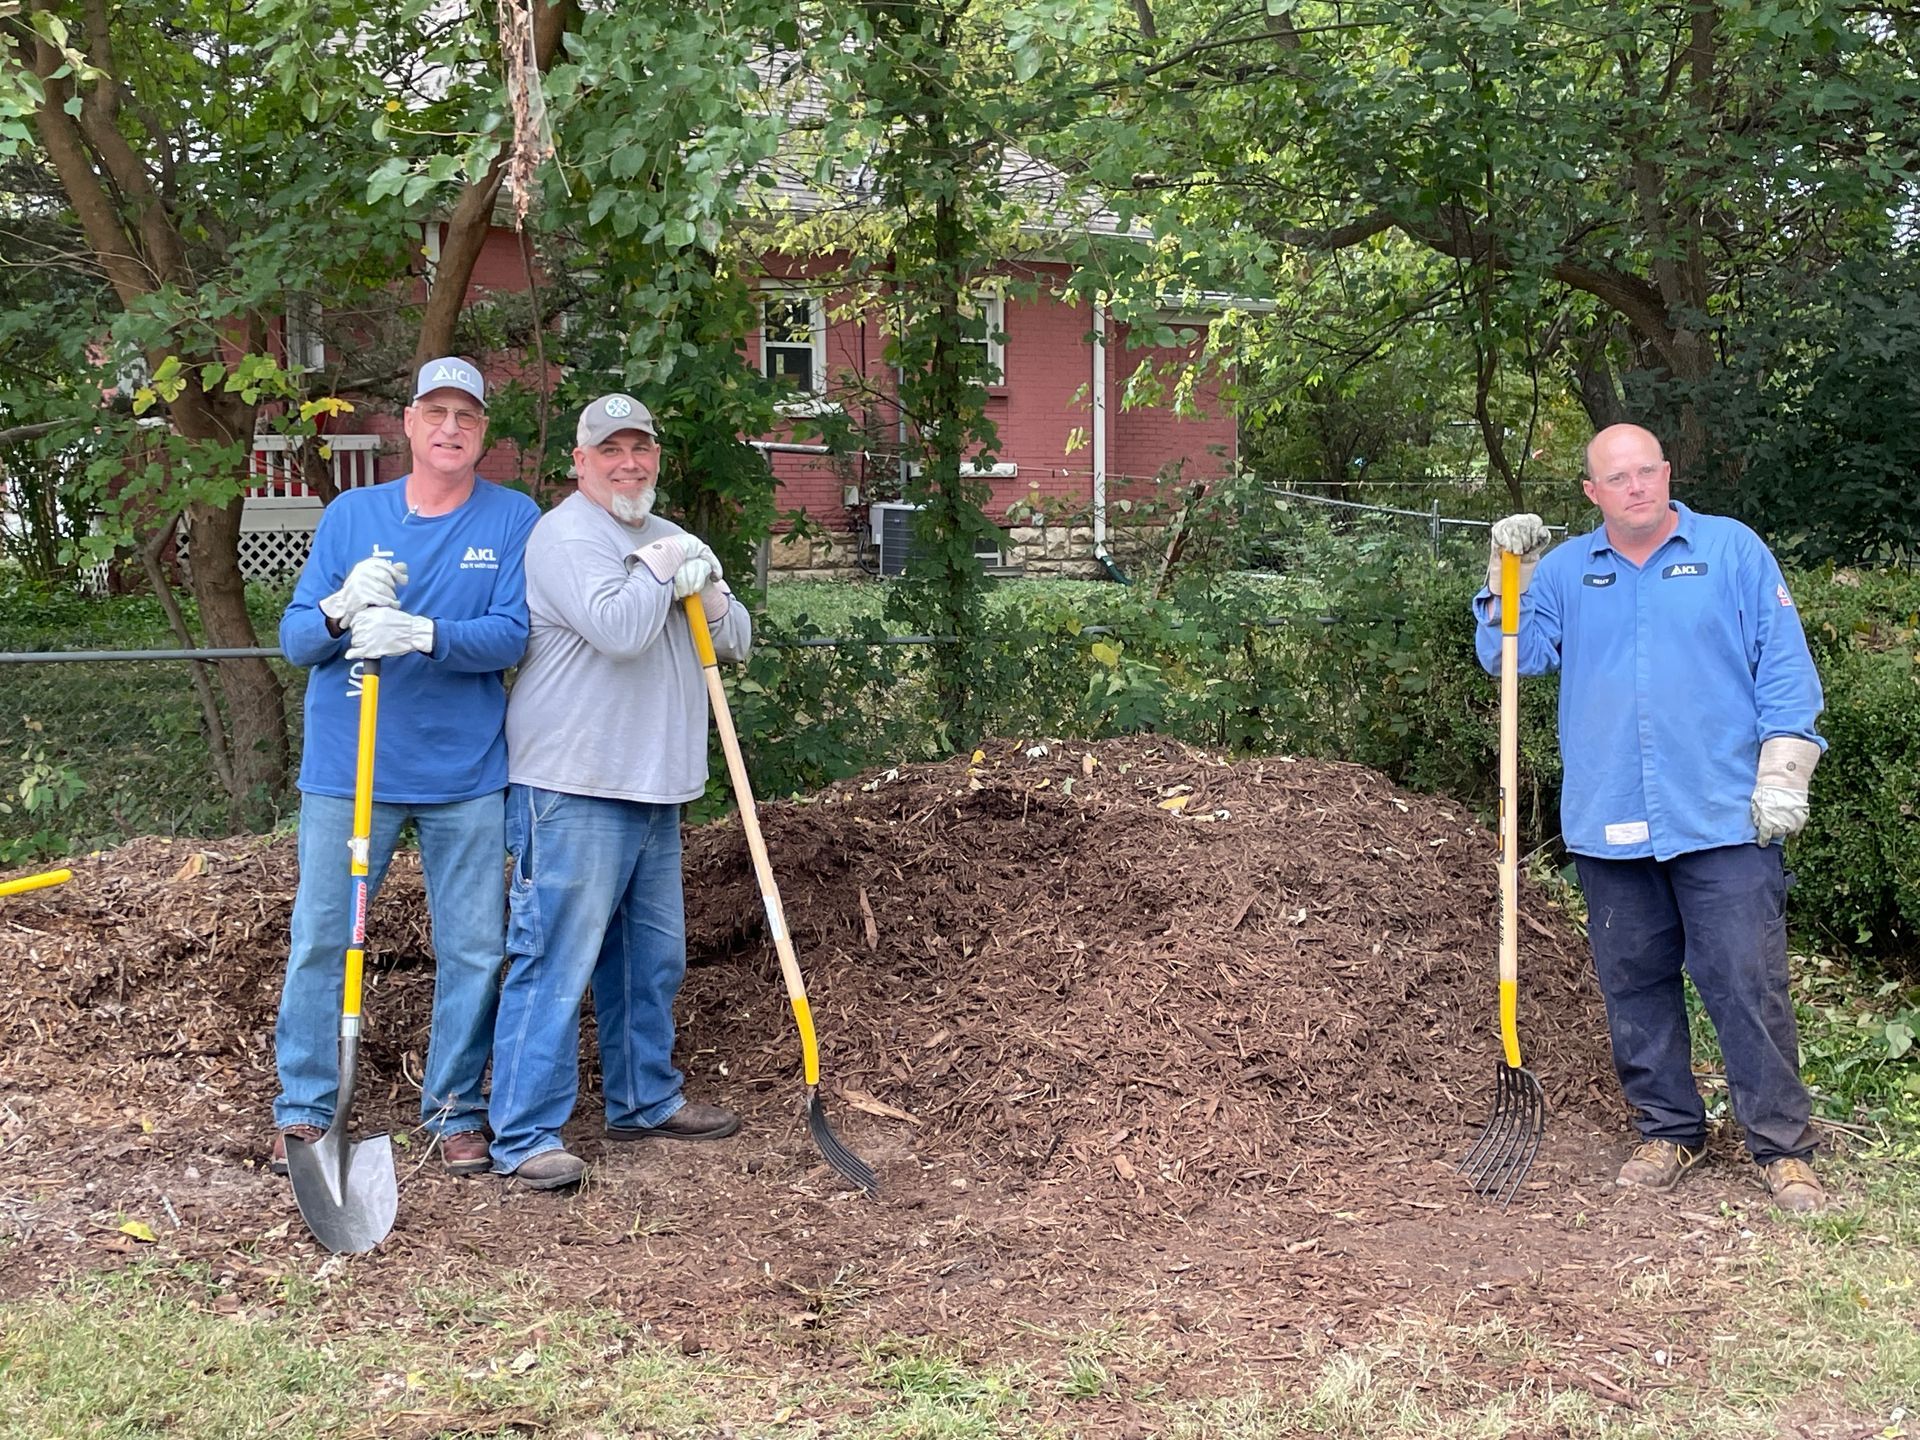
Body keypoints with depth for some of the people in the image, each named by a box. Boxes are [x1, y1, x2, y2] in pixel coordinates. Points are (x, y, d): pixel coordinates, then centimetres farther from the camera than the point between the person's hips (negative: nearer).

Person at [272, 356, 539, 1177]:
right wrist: (340, 609, -21)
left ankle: (455, 1109, 19)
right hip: (347, 769, 1)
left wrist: (423, 635, -28)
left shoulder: (514, 520, 1)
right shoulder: (351, 515, 5)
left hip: (467, 774, 0)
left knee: (474, 950, 5)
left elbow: (513, 635, -11)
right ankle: (302, 1110, 16)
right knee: (319, 941, 3)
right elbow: (295, 639, 2)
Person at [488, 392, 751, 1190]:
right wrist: (660, 570, -8)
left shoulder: (669, 539, 19)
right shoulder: (566, 536, -10)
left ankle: (645, 1100, 31)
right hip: (573, 791, -9)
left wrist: (709, 594, -3)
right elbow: (620, 628, -25)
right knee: (555, 959, -10)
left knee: (652, 957, 17)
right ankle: (525, 1136, -6)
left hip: (652, 787, 9)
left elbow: (735, 641, 18)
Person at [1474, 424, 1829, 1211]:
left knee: (1747, 983, -4)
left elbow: (1785, 666, 0)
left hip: (1723, 820, -3)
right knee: (1635, 985, 10)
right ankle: (1668, 1131, 24)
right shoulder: (1565, 570, 10)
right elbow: (1511, 655, 5)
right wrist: (1511, 575, -7)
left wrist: (1783, 774, -7)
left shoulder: (1733, 550, 2)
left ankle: (1782, 1146, 5)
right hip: (1609, 823, 3)